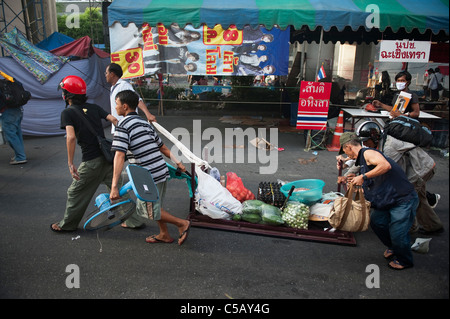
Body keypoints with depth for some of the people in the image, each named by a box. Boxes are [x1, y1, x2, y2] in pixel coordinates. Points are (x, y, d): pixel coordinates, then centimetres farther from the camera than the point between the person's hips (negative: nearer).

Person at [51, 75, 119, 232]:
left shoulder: (67, 112, -5)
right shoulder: (94, 107, 10)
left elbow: (71, 137, -19)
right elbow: (113, 119, 0)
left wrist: (70, 163, -16)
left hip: (91, 162, -5)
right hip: (108, 156, 6)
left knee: (75, 192, 14)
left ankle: (67, 225, 30)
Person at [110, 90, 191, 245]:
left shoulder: (123, 124, -9)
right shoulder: (145, 123, 16)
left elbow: (119, 156, -20)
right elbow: (163, 147, 20)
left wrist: (114, 186, -23)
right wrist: (178, 163, 25)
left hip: (151, 175, -8)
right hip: (163, 170, 9)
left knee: (152, 211, 9)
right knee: (155, 205, 24)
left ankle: (182, 223, 14)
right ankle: (164, 234, 35)